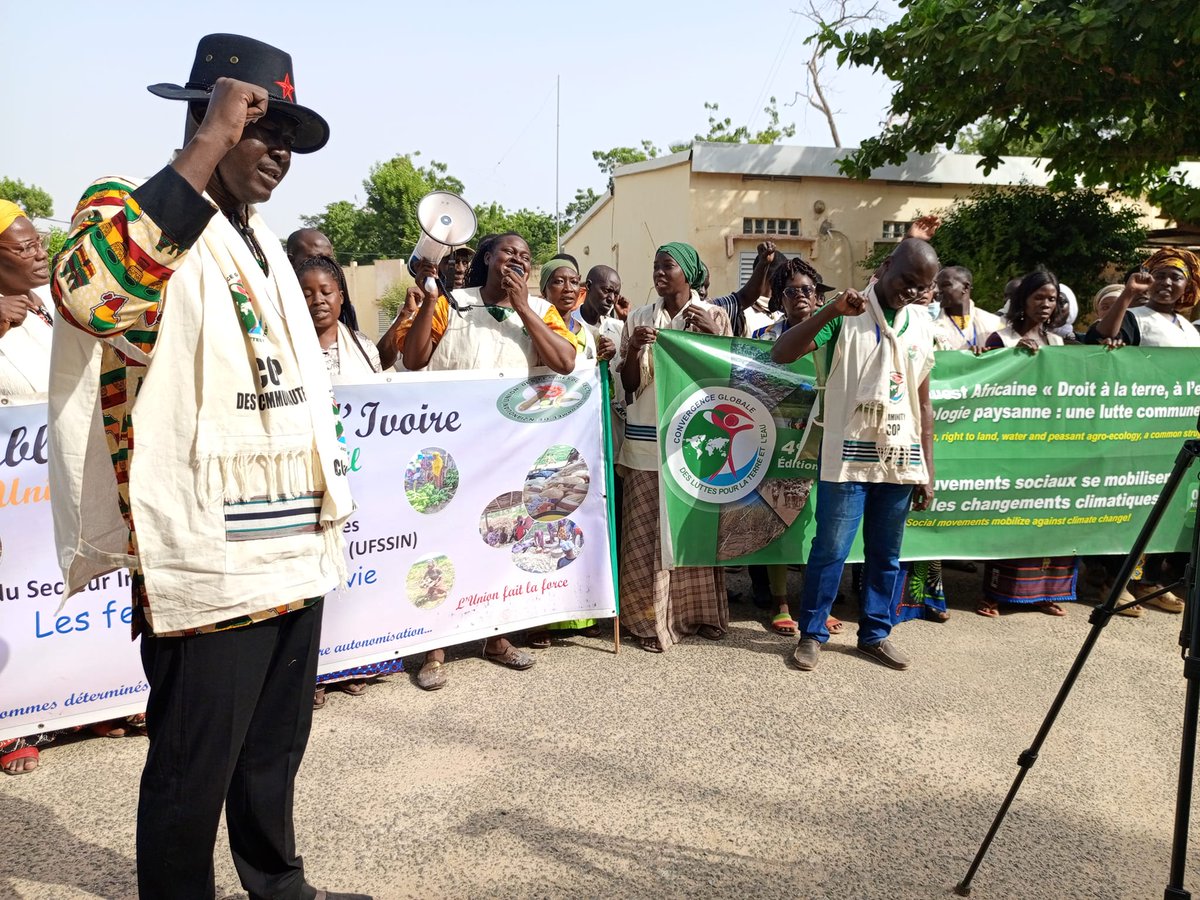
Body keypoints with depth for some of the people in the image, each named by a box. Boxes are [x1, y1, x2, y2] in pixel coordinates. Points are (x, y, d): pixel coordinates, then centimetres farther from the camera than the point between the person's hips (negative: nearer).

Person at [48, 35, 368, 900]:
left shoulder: (261, 241, 17)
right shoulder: (135, 214, -9)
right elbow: (96, 291, -34)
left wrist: (329, 499, 22)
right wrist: (209, 146, -27)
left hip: (295, 552, 8)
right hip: (205, 562, -8)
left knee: (276, 749, 22)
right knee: (194, 768, 5)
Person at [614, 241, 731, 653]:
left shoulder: (714, 316, 3)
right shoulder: (638, 318, 6)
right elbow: (628, 384, 5)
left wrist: (713, 334, -13)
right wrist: (633, 349, -12)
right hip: (648, 440, 1)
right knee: (647, 533, -1)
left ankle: (700, 610, 20)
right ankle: (652, 617, 9)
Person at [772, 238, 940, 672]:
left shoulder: (923, 325, 9)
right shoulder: (846, 315, -5)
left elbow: (923, 404, 12)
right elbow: (781, 354, -16)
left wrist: (927, 471, 10)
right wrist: (831, 311, -27)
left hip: (901, 460, 5)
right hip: (848, 457, -4)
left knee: (886, 554, 12)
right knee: (830, 550, 1)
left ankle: (875, 633, 26)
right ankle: (812, 633, 15)